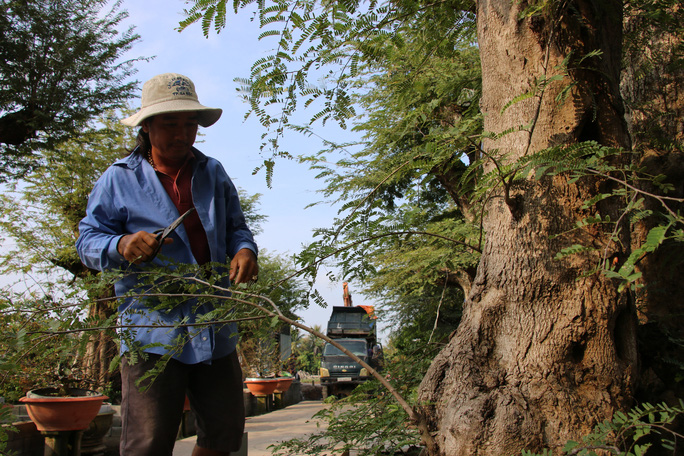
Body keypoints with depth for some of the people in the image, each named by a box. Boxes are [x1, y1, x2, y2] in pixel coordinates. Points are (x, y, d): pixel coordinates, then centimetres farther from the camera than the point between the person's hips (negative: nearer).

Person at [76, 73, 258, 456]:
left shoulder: (213, 173, 14)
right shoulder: (119, 179, 3)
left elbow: (235, 227, 17)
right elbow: (88, 240, 3)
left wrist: (244, 250, -7)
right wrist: (121, 246, -20)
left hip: (216, 330, 4)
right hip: (153, 331, -4)